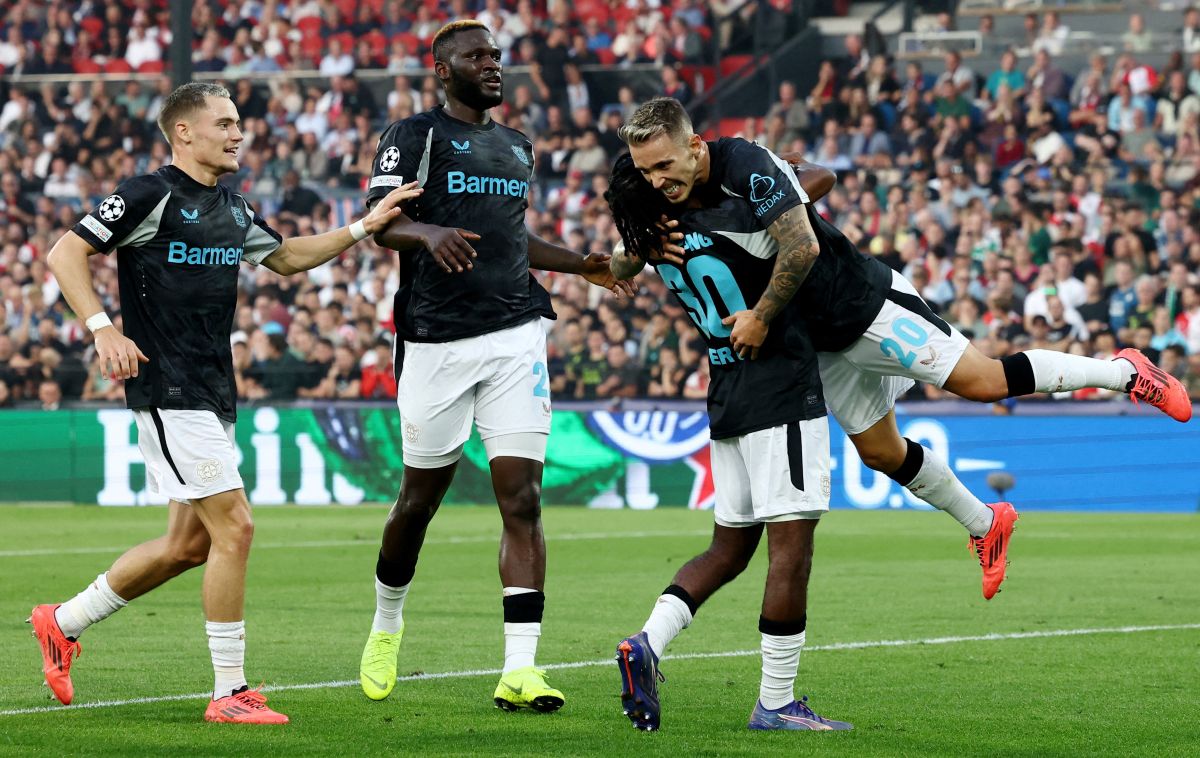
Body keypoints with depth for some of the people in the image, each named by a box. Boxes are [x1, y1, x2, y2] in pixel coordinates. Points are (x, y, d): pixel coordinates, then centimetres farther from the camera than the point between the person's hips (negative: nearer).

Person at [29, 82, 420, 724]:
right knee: (233, 527, -13)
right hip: (168, 390, -9)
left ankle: (63, 623, 28)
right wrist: (103, 329, -21)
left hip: (213, 394, 9)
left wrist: (364, 227, 19)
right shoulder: (150, 195, -9)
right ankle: (230, 693, -7)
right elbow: (65, 253, -10)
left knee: (190, 543, 13)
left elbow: (284, 257, 30)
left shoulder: (232, 209, 15)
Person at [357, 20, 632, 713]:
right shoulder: (415, 136, 0)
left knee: (522, 496, -8)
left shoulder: (517, 147, 20)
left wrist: (582, 265, 28)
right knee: (423, 493, 6)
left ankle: (520, 669, -14)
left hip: (515, 335, 4)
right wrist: (429, 233, -32)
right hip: (438, 339, -4)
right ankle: (388, 623, 33)